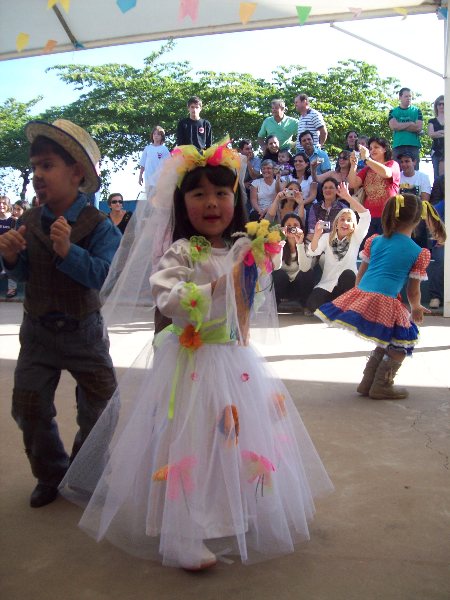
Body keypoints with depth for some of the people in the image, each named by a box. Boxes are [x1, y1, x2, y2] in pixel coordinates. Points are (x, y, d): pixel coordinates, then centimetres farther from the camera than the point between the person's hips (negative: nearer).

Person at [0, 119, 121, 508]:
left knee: (100, 411, 8)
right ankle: (50, 476, 34)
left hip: (84, 332, -3)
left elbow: (103, 275, -26)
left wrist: (69, 251, -39)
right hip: (37, 331, 3)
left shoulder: (98, 225, -15)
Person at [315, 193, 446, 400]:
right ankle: (381, 386, 16)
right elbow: (413, 291, 6)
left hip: (360, 296, 6)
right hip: (385, 304, -6)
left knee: (387, 343, 25)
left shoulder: (374, 241, 12)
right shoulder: (418, 253, 1)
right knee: (401, 344, 13)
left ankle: (367, 384, 29)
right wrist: (416, 308, 26)